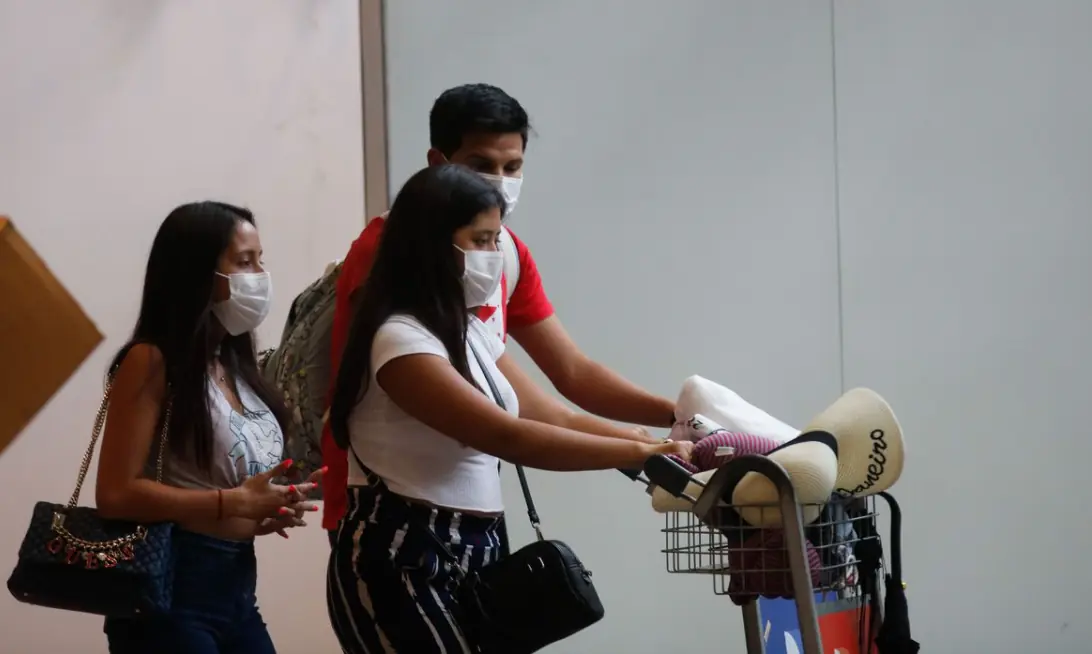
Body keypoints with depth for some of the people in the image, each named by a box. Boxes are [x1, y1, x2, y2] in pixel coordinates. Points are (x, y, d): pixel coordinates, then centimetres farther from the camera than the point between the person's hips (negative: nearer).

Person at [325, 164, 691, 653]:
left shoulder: (469, 332, 14)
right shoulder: (399, 339, -17)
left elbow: (556, 419, 10)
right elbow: (507, 437, -24)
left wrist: (661, 447, -4)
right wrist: (642, 454, -23)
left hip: (469, 554, 9)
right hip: (402, 562, -9)